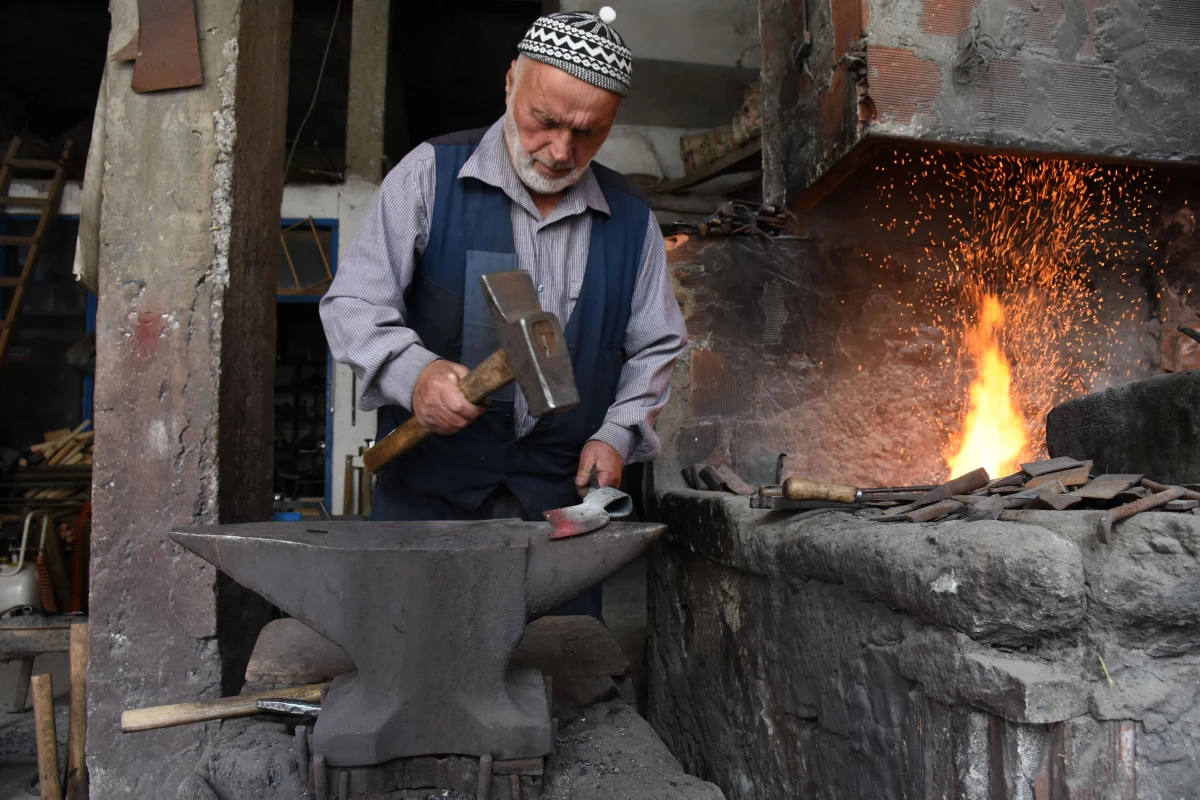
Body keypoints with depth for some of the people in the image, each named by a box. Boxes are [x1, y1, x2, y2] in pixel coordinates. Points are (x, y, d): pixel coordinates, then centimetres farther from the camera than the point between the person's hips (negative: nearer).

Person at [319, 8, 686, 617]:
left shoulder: (631, 219, 8)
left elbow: (656, 347, 16)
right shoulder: (431, 173, -1)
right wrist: (414, 372, -20)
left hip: (561, 499, 2)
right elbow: (351, 304, -2)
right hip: (428, 492, -1)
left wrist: (617, 434, 1)